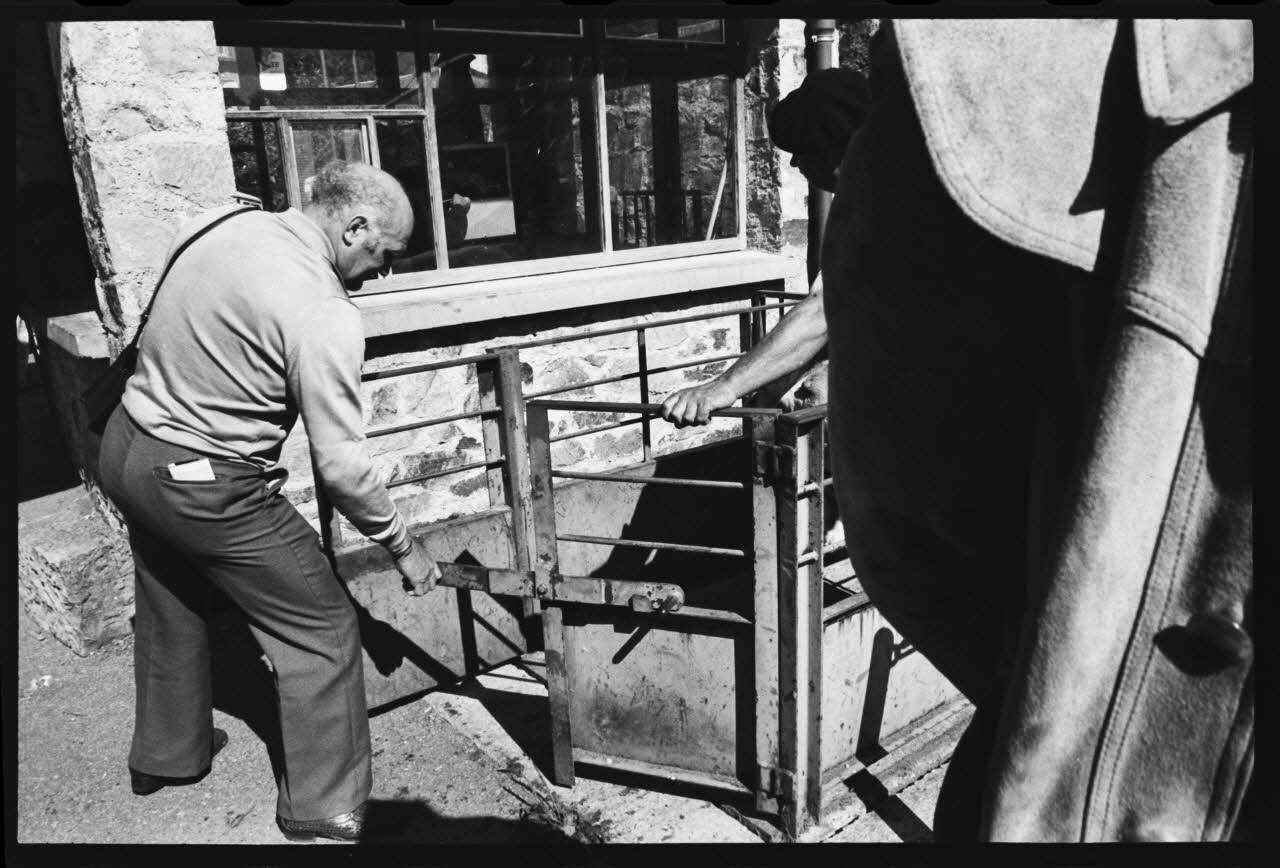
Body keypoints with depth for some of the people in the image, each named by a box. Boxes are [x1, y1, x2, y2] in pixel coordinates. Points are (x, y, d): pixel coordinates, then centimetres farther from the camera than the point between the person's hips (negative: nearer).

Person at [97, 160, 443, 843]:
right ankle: (323, 812, 17)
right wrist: (403, 547, -9)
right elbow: (340, 466, -22)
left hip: (124, 446, 9)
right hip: (203, 488, -9)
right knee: (322, 633, 4)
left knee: (170, 608, 29)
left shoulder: (219, 223, 1)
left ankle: (165, 755, 51)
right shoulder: (324, 315, -24)